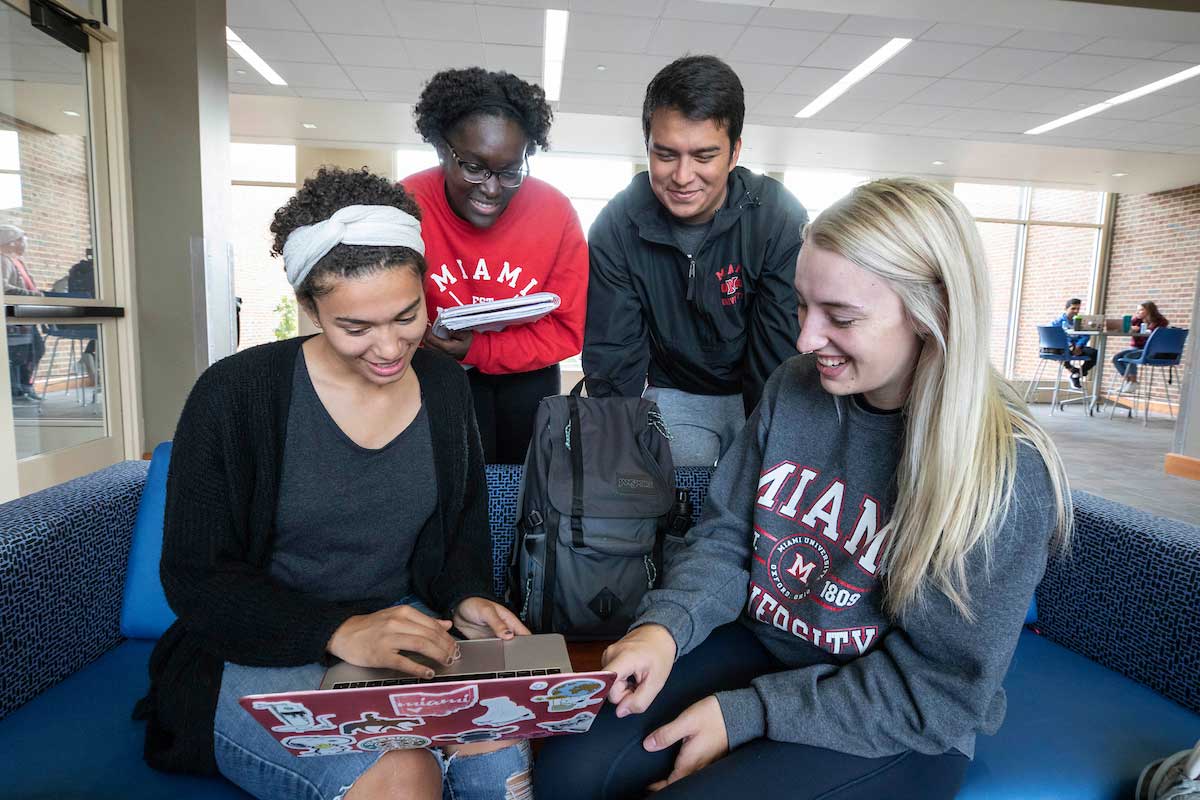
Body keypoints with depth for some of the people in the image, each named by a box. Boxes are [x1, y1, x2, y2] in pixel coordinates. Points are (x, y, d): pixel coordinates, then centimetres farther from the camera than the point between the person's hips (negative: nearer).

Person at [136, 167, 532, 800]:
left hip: (401, 625, 3)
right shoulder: (236, 394, -13)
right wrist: (339, 630, -24)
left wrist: (464, 599, -8)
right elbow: (196, 581, -10)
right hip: (257, 652, -2)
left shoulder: (443, 386, 1)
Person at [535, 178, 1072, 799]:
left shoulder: (1007, 474, -20)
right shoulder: (793, 388, -5)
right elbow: (725, 537, 1)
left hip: (890, 732, -3)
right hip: (759, 643, 4)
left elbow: (937, 690, -17)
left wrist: (747, 714, -20)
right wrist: (666, 624, -18)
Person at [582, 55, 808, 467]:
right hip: (675, 395, 0)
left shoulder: (781, 220, -16)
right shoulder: (616, 227, -14)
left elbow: (781, 354, -15)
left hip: (764, 395, 0)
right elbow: (613, 360, -11)